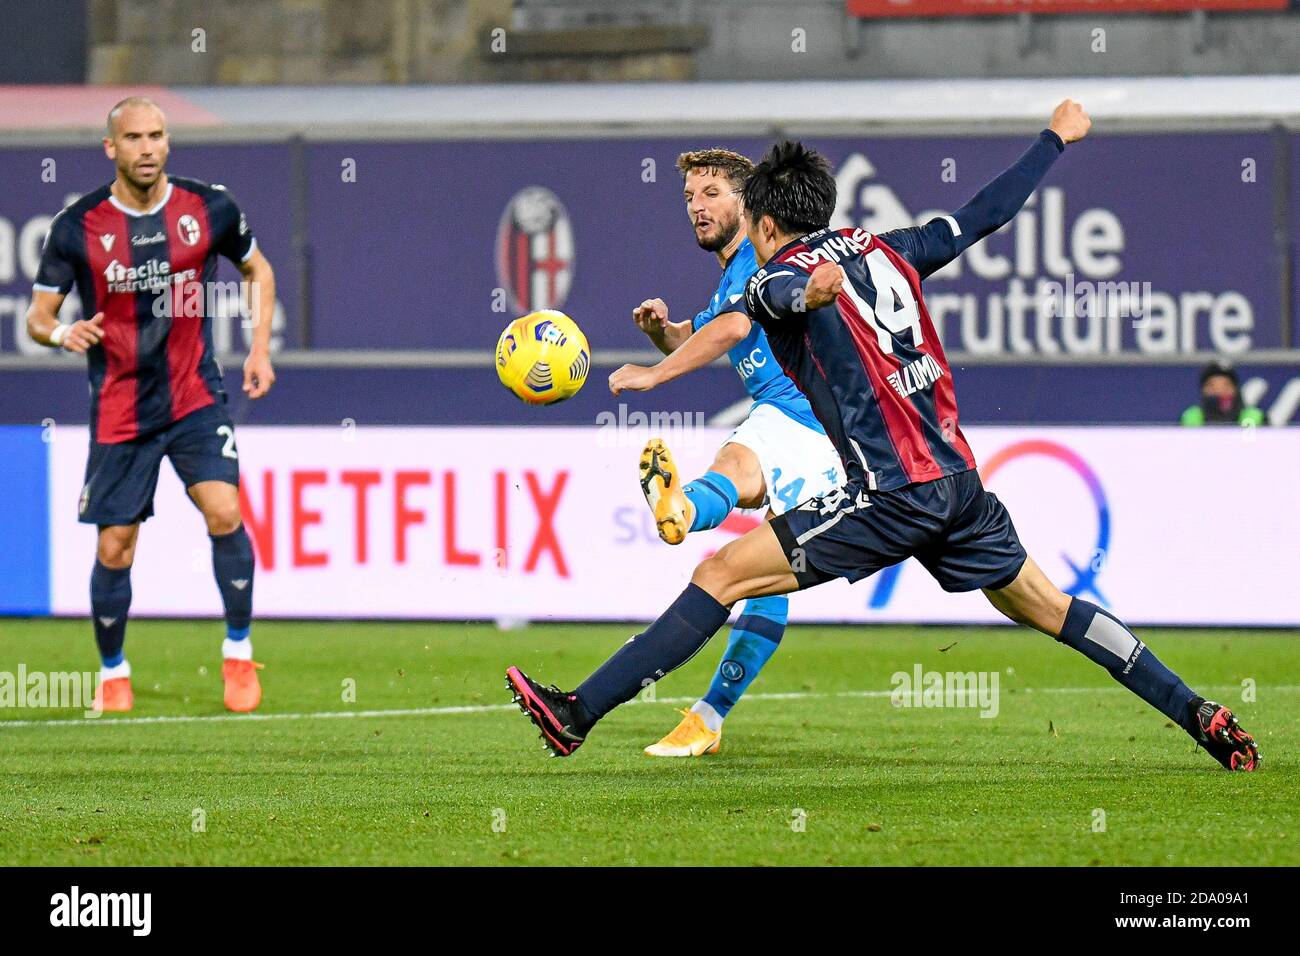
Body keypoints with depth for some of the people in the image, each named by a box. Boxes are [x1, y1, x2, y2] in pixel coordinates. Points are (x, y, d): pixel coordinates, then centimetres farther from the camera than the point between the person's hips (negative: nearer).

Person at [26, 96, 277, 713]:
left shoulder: (210, 210, -4)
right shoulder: (77, 228, -8)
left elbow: (258, 270, 15)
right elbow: (37, 317, -2)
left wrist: (260, 348, 5)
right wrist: (64, 333, -25)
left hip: (195, 398, 0)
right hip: (117, 411, 0)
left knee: (224, 514, -18)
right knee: (113, 550, 0)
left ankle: (238, 652, 0)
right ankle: (113, 673, 23)